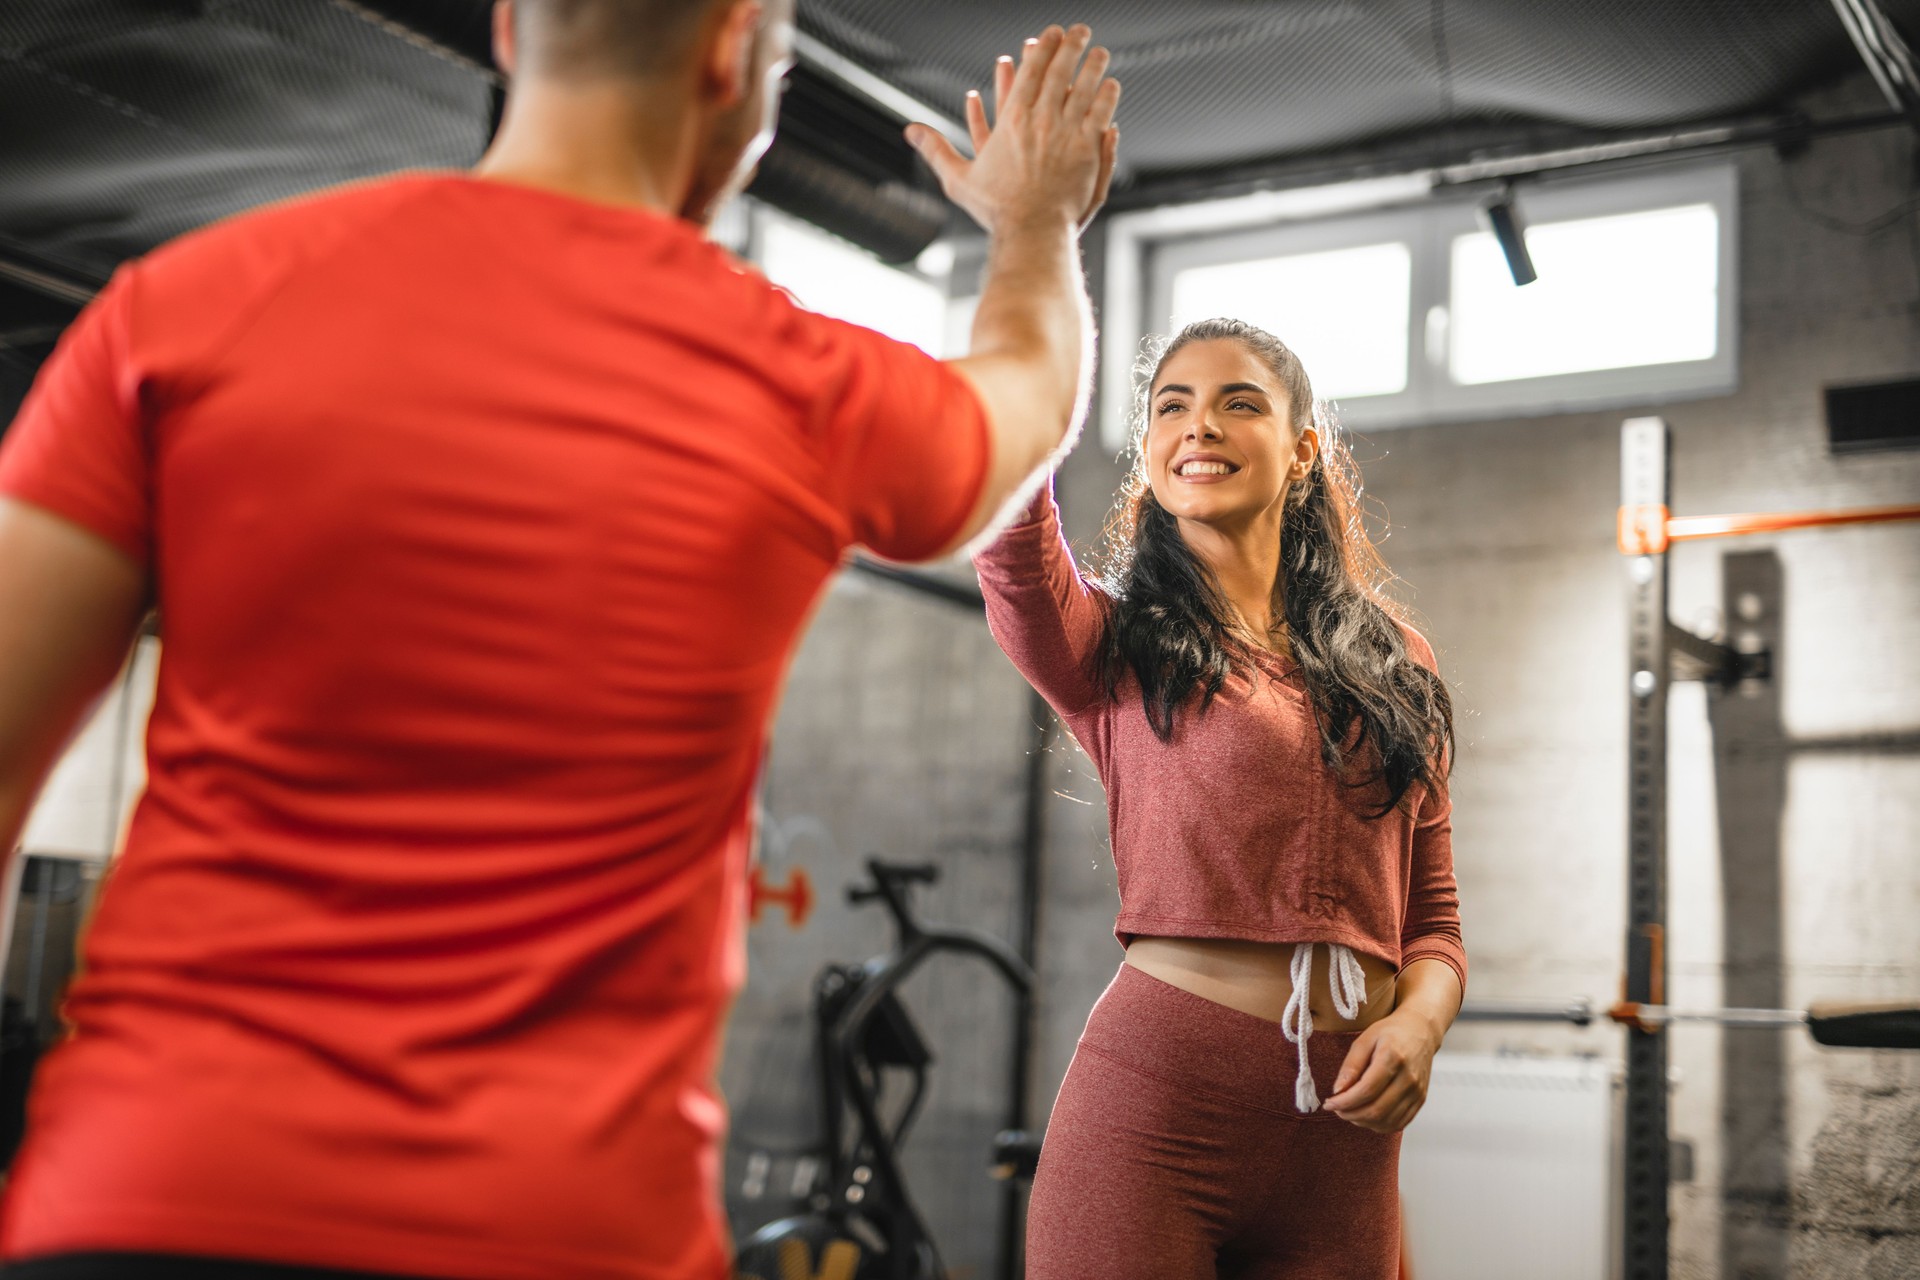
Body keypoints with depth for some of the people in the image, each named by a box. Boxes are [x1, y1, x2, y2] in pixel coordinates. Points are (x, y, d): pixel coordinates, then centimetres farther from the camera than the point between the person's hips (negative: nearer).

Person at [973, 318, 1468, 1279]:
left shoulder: (1397, 668, 14)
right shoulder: (1115, 648, 3)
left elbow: (1433, 920, 16)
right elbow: (1014, 539, -18)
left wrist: (1420, 1020, -7)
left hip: (1343, 1132, 4)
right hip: (1154, 1100, -3)